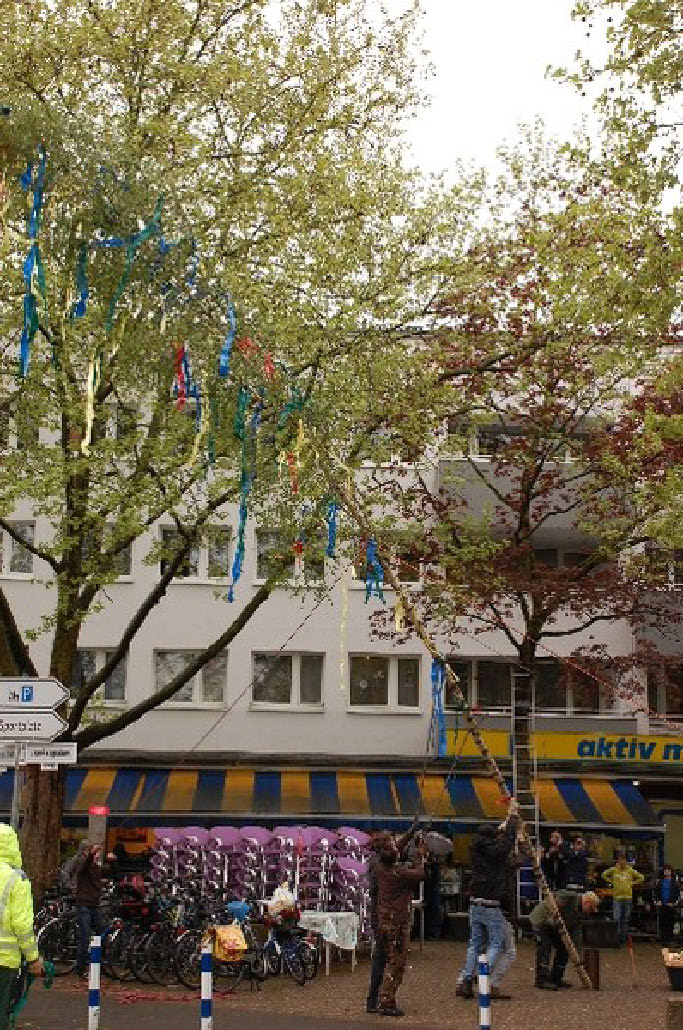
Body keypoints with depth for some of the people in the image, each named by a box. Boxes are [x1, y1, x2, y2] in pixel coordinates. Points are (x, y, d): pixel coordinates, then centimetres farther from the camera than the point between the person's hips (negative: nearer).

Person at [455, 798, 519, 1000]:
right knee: (496, 943, 2)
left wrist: (506, 820, 32)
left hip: (475, 904, 7)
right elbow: (509, 838, 2)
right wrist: (513, 815, 14)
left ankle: (465, 980, 8)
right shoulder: (497, 851, -12)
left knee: (475, 943, 13)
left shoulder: (478, 849, 5)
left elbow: (491, 838, 24)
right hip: (491, 905, -6)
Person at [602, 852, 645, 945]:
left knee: (625, 919, 8)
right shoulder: (613, 870, 0)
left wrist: (632, 883, 3)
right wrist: (611, 882, 4)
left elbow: (641, 878, 11)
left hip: (628, 897, 1)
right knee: (616, 918, -11)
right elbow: (604, 875, 13)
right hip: (617, 897, -1)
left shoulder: (631, 870, 1)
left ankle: (624, 937, 16)